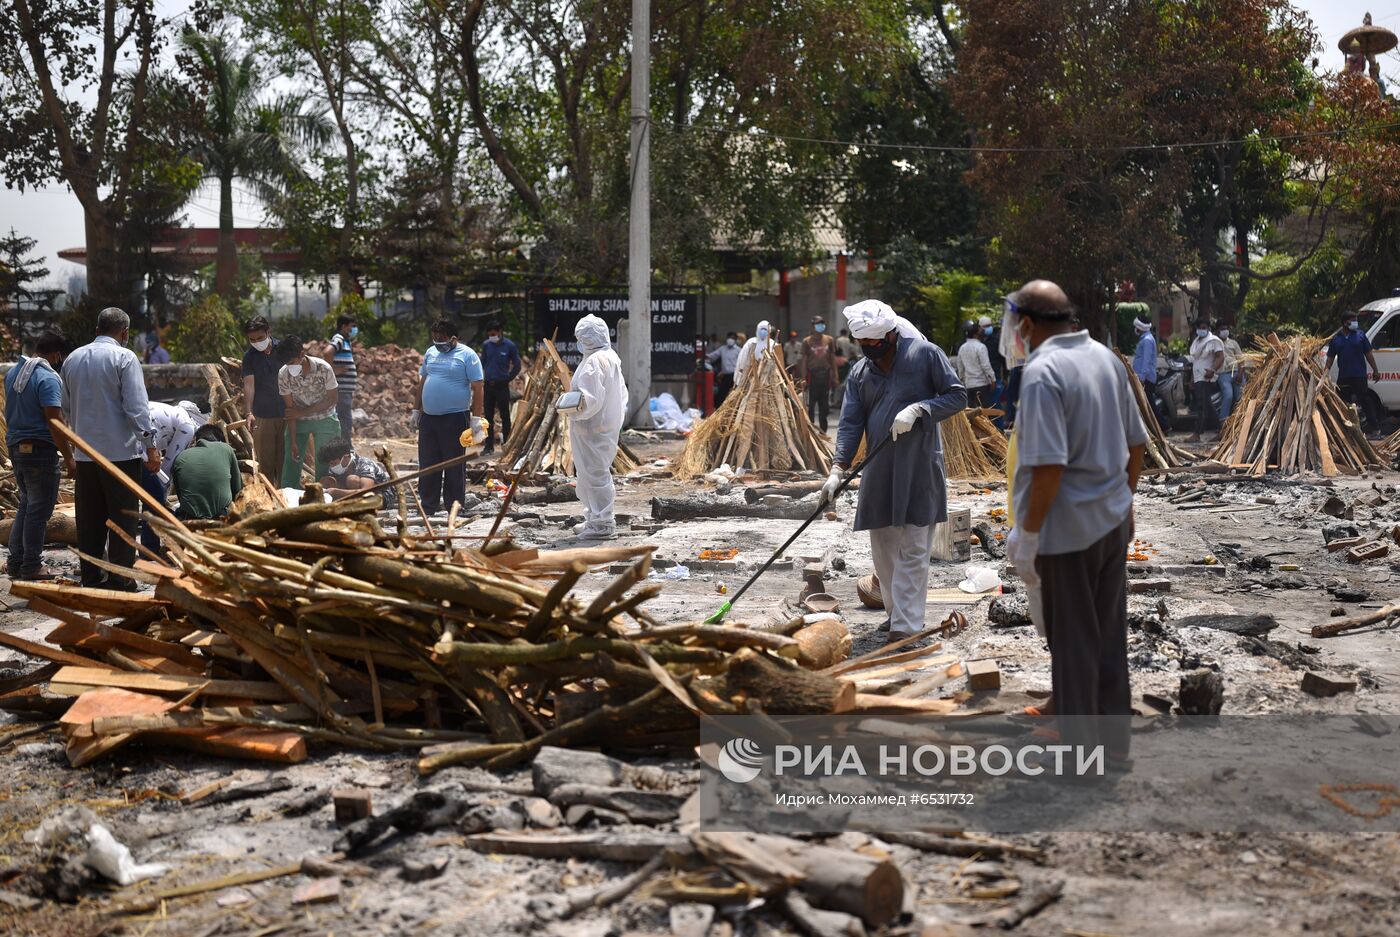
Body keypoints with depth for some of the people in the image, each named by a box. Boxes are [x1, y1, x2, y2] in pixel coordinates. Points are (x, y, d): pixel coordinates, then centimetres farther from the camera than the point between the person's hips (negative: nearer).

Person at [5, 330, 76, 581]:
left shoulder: (12, 373, 11)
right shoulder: (48, 378, -18)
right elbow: (55, 421, -22)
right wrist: (69, 458, -19)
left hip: (16, 446, 9)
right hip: (40, 450, -9)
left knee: (26, 504, 19)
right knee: (39, 510, 0)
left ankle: (15, 561, 22)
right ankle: (32, 565, 6)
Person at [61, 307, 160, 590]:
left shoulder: (72, 359, 11)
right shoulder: (124, 357, -9)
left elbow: (67, 407, 18)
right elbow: (136, 407, -15)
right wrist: (150, 445, -12)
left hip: (84, 452, 6)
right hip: (120, 450, -6)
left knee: (89, 519, 11)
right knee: (122, 519, 0)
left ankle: (91, 578, 16)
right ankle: (121, 582, 1)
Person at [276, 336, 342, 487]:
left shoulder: (323, 369, -24)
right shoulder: (283, 374, -18)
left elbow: (332, 398, -12)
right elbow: (290, 408, -11)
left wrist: (304, 412, -17)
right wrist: (293, 442, -13)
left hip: (324, 419, -2)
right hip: (298, 422, 2)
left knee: (324, 466, 0)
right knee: (290, 465, 0)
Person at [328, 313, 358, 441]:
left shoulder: (347, 341, 20)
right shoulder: (338, 339, -10)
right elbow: (328, 352, -30)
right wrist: (334, 369, -22)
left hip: (347, 391, 10)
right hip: (341, 390, -10)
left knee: (348, 423, 16)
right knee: (346, 422, -9)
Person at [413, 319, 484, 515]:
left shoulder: (467, 355, -6)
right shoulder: (431, 353, 13)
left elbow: (478, 388, -8)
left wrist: (476, 418, -13)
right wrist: (416, 411, 17)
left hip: (455, 418, -6)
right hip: (428, 418, 6)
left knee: (454, 465, 0)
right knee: (427, 464, 9)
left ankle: (454, 507, 7)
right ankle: (428, 505, 18)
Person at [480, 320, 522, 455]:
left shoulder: (509, 346, -7)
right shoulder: (486, 345, 4)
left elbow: (517, 366, -1)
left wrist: (508, 379, -2)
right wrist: (485, 377, 5)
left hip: (502, 386, -4)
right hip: (488, 385, 4)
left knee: (505, 416, 3)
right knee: (488, 416, 7)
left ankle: (506, 444, 10)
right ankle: (489, 446, 13)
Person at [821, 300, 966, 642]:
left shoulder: (926, 354, -4)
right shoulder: (859, 373, 9)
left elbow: (957, 396, -3)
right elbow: (850, 423, 3)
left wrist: (918, 409, -19)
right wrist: (839, 468, -10)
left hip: (919, 469, -5)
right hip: (879, 471, 5)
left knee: (913, 550, -5)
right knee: (883, 548, 10)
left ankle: (905, 627, -6)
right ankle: (897, 612, 25)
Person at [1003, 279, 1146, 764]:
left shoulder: (1042, 371, -18)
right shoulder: (1105, 356, 6)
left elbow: (1049, 464, -24)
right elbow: (1137, 443, 13)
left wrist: (1027, 533, -17)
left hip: (1067, 529, -8)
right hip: (1114, 522, 8)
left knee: (1073, 646, 4)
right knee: (1111, 638, 16)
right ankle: (1114, 745, 28)